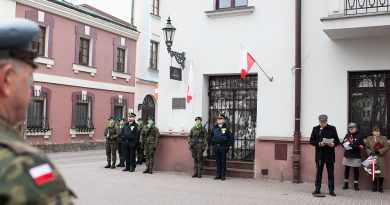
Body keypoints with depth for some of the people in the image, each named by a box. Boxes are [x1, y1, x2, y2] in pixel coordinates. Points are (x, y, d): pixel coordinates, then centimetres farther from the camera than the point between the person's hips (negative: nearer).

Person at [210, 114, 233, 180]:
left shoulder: (226, 128, -4)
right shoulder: (214, 128, 8)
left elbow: (231, 138, -4)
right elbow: (211, 136, 20)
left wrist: (228, 146, -7)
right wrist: (213, 144, 13)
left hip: (223, 147, -4)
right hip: (216, 147, 4)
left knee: (223, 161, 2)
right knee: (218, 161, 9)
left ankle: (223, 175, 10)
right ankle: (218, 174, 16)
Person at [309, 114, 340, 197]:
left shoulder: (332, 129, 2)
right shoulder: (315, 129, 4)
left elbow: (337, 141, 2)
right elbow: (311, 141, 1)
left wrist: (333, 144, -20)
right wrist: (319, 144, -17)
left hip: (330, 155, -1)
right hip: (319, 155, 1)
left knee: (331, 173, 4)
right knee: (319, 172, 9)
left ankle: (331, 190, 13)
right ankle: (317, 189, 17)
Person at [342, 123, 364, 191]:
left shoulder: (359, 136, -5)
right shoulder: (347, 135, 6)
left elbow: (361, 146, -10)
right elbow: (343, 143, 13)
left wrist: (353, 146, -22)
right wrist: (345, 145, -9)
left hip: (356, 156, -3)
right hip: (347, 155, 3)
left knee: (356, 170, 5)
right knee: (347, 169, 8)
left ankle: (356, 184, 14)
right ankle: (346, 184, 17)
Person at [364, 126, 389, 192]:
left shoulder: (384, 138, 6)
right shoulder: (369, 138, 10)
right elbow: (366, 147, 7)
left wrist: (379, 151, -14)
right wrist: (370, 152, -12)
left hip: (381, 158, -1)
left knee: (381, 172, -3)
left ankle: (380, 187, 9)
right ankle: (374, 187, 12)